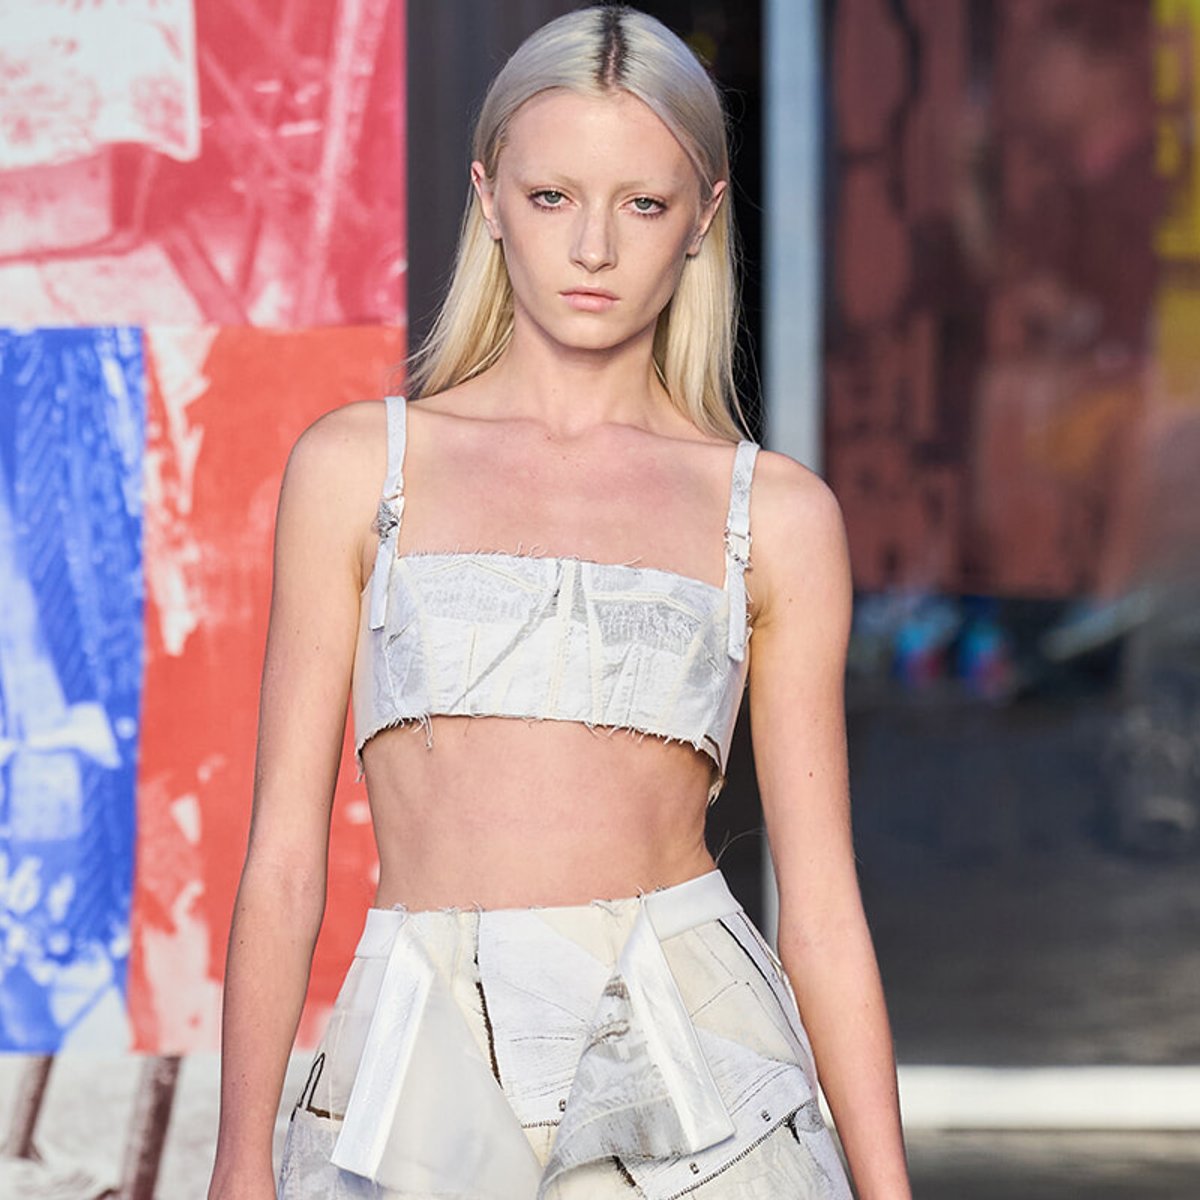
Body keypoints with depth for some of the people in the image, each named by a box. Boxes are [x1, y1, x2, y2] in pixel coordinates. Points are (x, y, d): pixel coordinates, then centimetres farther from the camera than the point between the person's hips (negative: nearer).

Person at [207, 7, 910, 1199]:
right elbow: (284, 854, 6)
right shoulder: (356, 466, 7)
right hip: (423, 1093, 0)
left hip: (686, 1063, 0)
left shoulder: (775, 515, 7)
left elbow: (821, 902, 8)